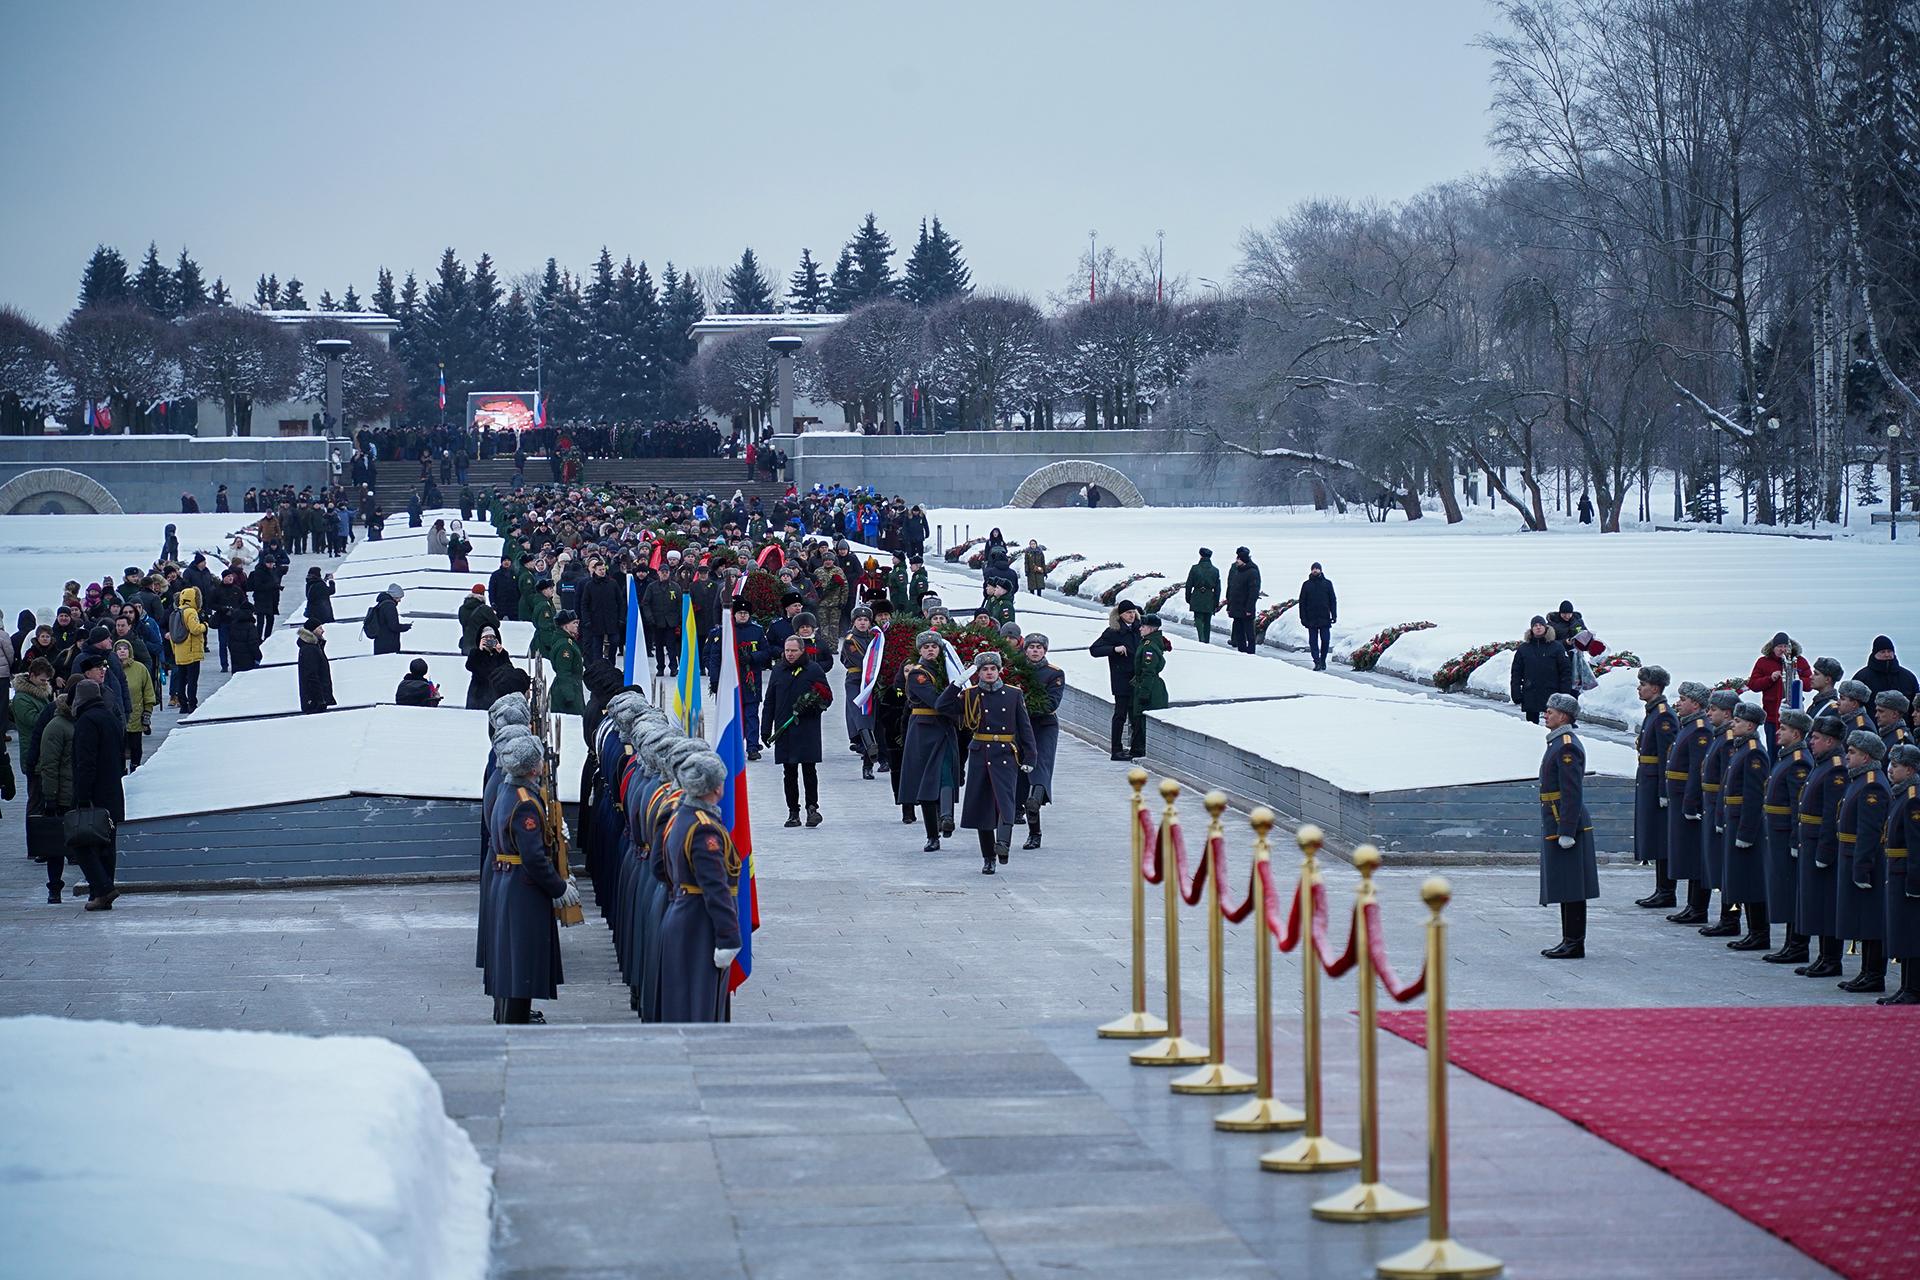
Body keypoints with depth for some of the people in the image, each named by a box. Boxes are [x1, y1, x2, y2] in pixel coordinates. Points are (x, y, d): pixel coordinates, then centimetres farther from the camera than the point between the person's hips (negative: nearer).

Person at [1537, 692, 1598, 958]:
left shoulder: (1567, 746, -16)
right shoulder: (1559, 742, 16)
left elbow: (1572, 793, -21)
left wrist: (1566, 831, -22)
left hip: (1566, 825, -10)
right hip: (1557, 826, 10)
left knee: (1571, 889, -6)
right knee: (1566, 888, 13)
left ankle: (1575, 945, -3)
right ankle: (1569, 942, 18)